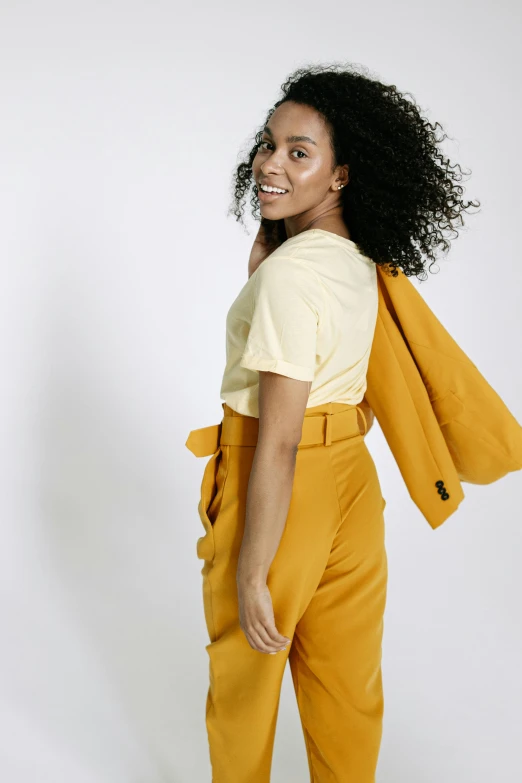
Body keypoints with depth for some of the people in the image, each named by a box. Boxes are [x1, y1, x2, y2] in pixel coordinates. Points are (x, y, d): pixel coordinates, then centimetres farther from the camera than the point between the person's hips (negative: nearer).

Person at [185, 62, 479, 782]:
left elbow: (278, 445, -25)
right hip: (351, 474, 8)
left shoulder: (289, 272, -24)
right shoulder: (360, 258, 1)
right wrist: (267, 232, 6)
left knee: (244, 674, 17)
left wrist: (251, 573, -19)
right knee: (347, 677, 21)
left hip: (282, 486, -8)